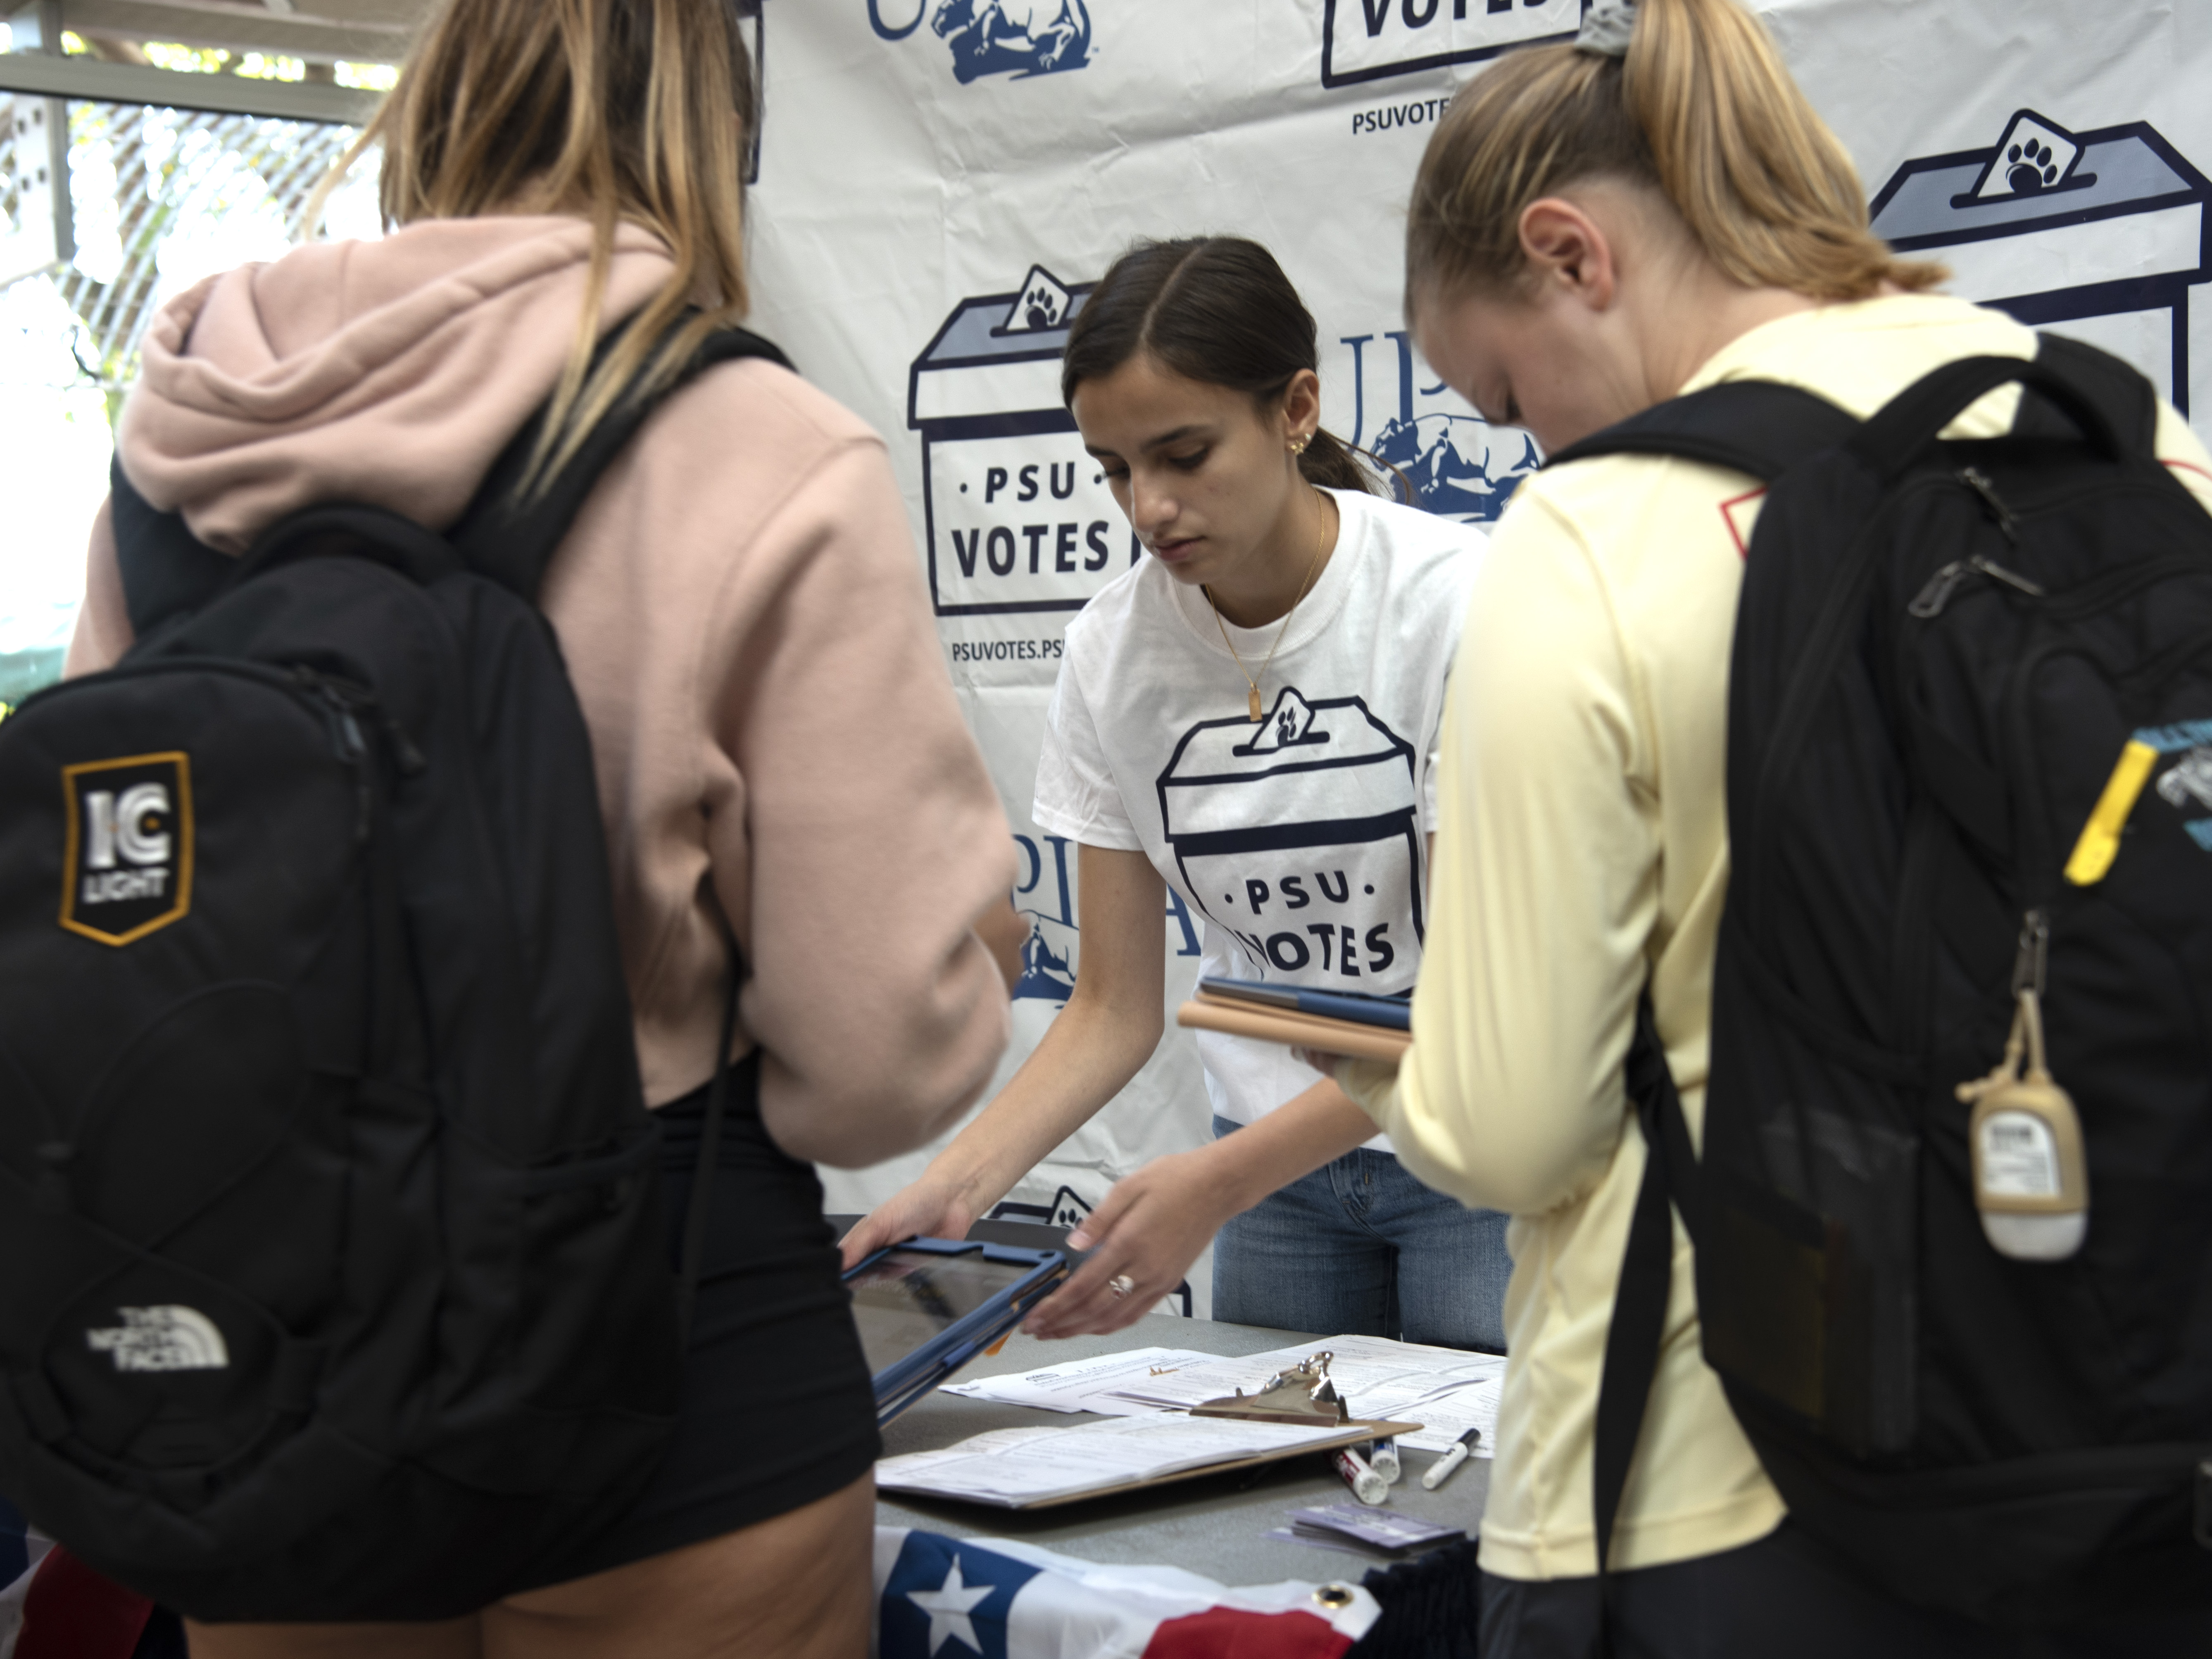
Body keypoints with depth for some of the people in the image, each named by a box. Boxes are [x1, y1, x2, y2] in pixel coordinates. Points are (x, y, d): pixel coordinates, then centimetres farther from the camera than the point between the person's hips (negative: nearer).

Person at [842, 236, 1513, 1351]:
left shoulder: (1455, 602, -18)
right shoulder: (1111, 650, -5)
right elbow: (1116, 1006, 0)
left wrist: (1218, 1182, -29)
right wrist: (960, 1181, -16)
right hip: (1277, 1165, 4)